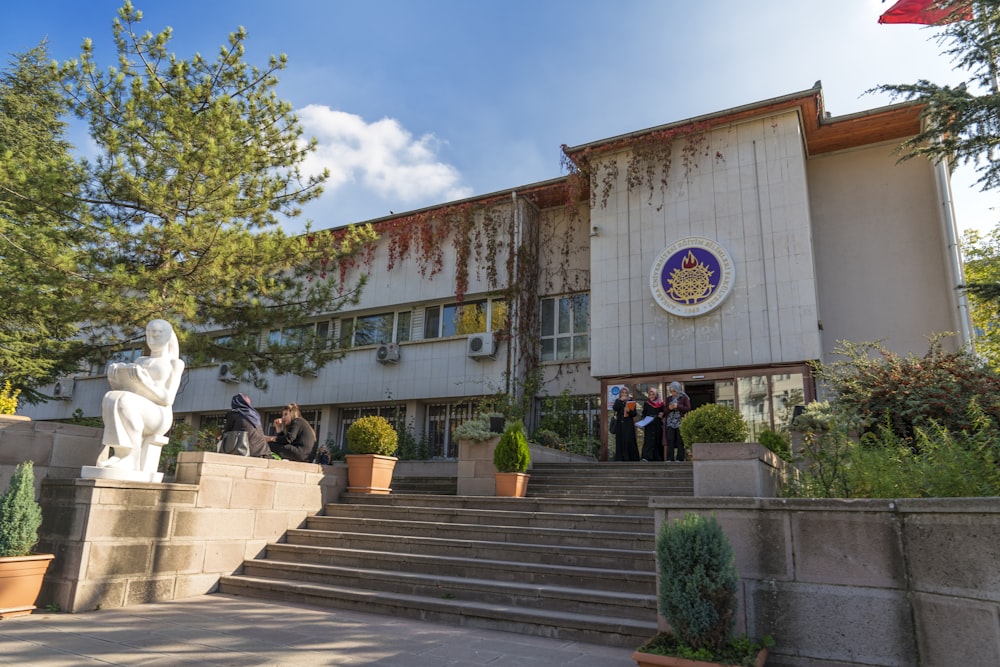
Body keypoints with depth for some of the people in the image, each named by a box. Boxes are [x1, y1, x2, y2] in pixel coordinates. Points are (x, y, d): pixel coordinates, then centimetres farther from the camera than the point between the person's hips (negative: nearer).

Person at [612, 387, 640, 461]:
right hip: (620, 424, 2)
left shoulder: (631, 401, 3)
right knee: (620, 441, 1)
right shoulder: (617, 401, 8)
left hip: (629, 425, -2)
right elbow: (615, 408, -12)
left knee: (629, 441, -6)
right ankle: (621, 458, 5)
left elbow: (634, 413, -2)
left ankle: (631, 458, -2)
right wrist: (621, 400, -13)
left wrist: (629, 411, -21)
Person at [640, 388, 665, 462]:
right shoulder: (646, 404, 10)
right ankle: (646, 457, -18)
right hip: (649, 425, -1)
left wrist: (662, 414, -10)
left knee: (658, 441, 3)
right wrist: (645, 419, -10)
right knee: (648, 440, -11)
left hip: (658, 425, 1)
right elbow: (643, 414, 10)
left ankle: (658, 458, 11)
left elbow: (664, 412, 12)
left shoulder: (660, 403, 9)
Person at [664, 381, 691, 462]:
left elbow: (688, 408, -4)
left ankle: (679, 458, 2)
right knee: (670, 441, -5)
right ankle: (670, 458, -4)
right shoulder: (669, 399, 17)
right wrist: (669, 408, -5)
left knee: (680, 441, -4)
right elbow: (666, 411, 18)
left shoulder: (684, 397, 4)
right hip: (670, 422, 4)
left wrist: (678, 406, -13)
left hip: (680, 422, -3)